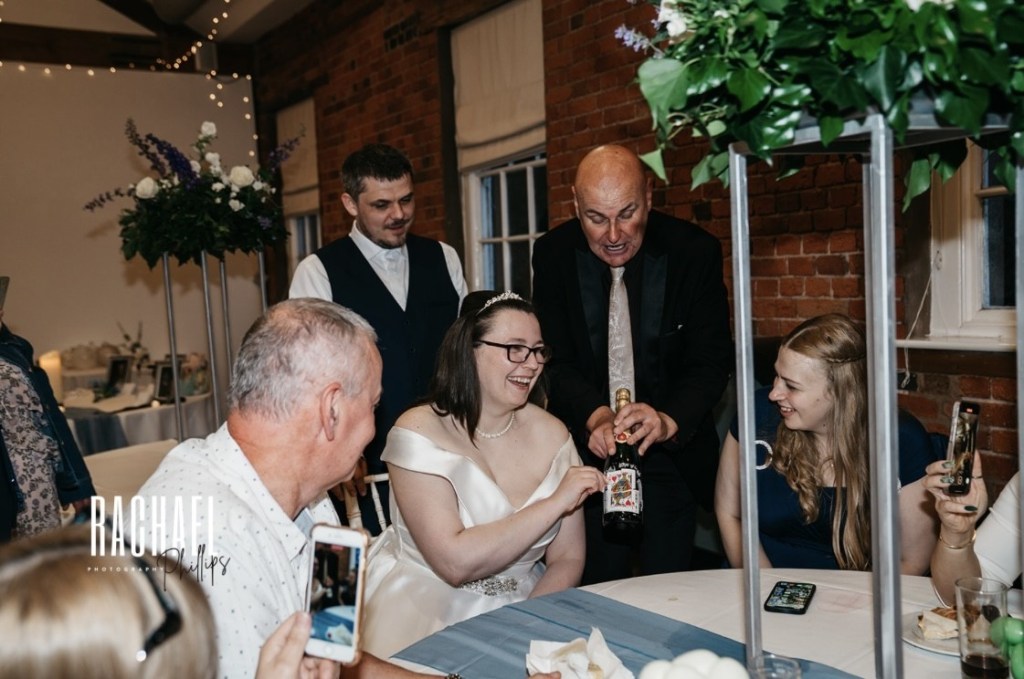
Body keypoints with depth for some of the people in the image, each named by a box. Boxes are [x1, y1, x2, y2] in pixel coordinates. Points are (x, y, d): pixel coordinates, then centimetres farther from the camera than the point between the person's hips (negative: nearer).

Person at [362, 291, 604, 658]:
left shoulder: (550, 433, -1)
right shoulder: (419, 431, -13)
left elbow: (566, 559, 1)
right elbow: (454, 562, -22)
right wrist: (555, 503, -22)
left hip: (522, 606, 4)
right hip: (423, 610, -3)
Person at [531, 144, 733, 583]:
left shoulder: (695, 252, -11)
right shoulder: (552, 255, -7)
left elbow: (711, 361, -13)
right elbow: (556, 359, -9)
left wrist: (670, 420, -32)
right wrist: (595, 416, -28)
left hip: (674, 452, 0)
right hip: (589, 451, 1)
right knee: (597, 589, 10)